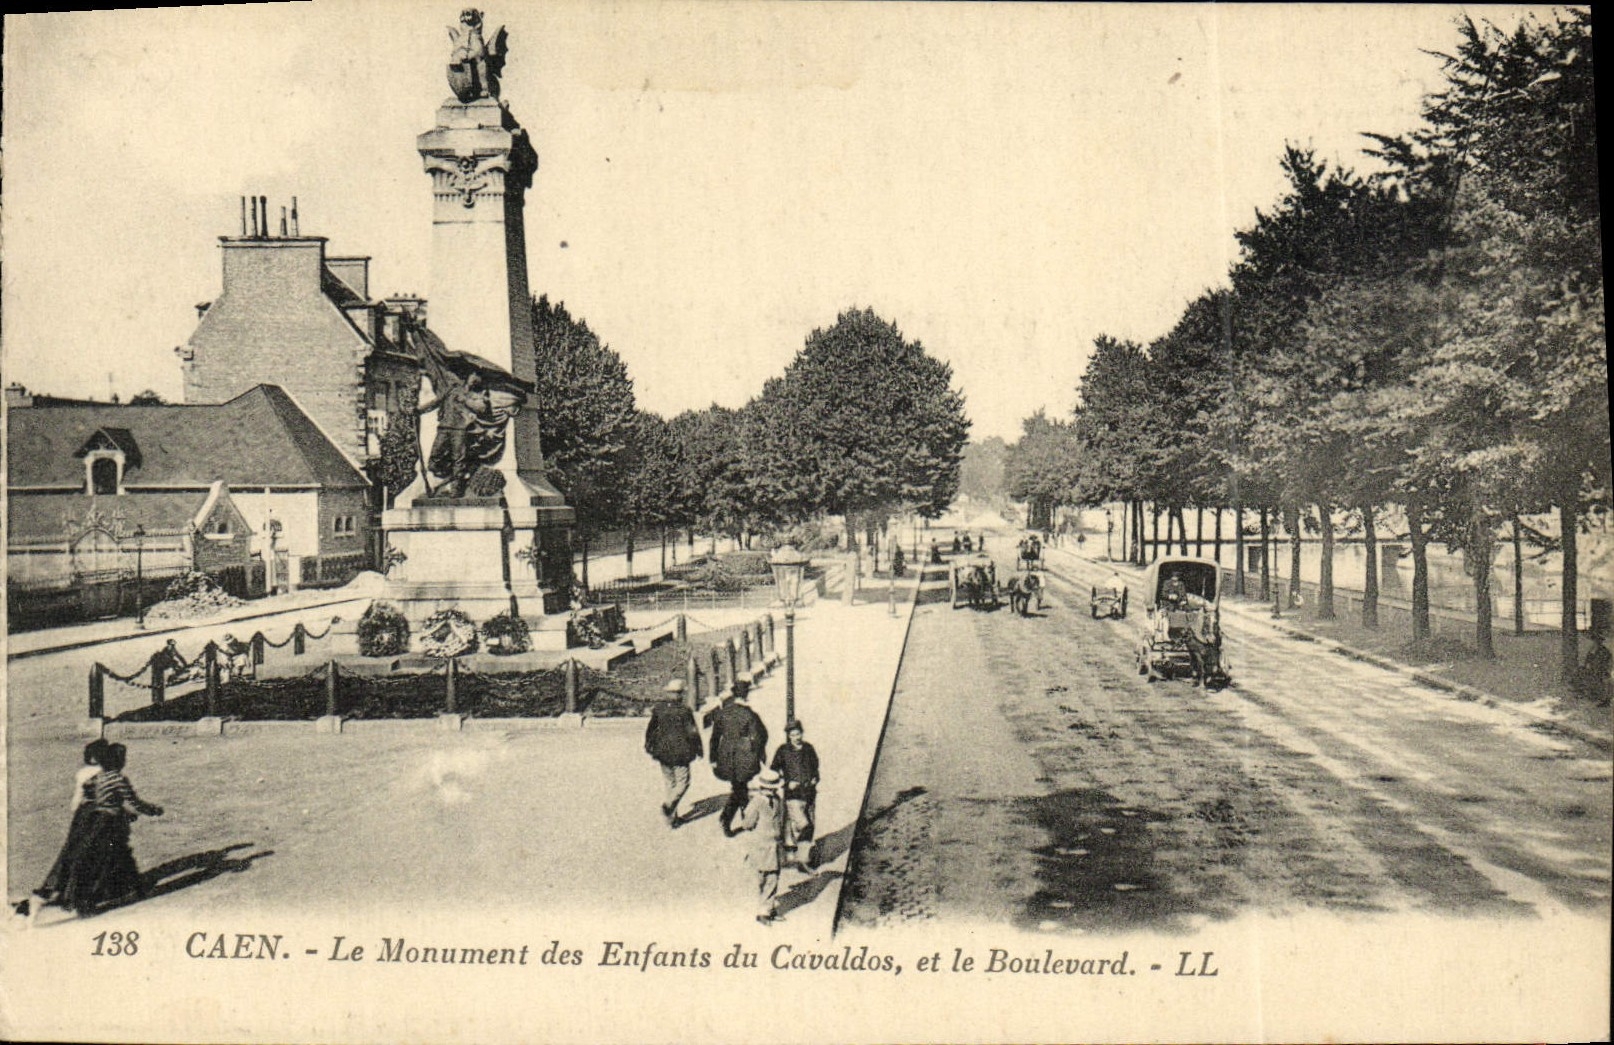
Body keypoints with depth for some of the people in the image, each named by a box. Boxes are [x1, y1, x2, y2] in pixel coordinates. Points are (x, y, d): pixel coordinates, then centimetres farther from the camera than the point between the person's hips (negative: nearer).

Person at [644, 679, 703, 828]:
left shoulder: (658, 709, 1)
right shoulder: (684, 710, -12)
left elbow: (650, 730, 8)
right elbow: (692, 732, -11)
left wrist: (649, 747, 21)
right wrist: (698, 749, 2)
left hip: (663, 752, 5)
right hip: (680, 752, -5)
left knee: (670, 783, 15)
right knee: (683, 782, 6)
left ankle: (672, 817, 18)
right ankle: (669, 805, -15)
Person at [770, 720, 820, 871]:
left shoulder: (808, 749, 8)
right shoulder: (783, 750, -4)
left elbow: (815, 765, 23)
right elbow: (774, 771, 2)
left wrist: (815, 779, 5)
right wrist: (787, 782, -9)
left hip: (809, 792, 6)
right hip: (793, 794, -6)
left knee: (810, 825, 11)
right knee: (803, 825, -17)